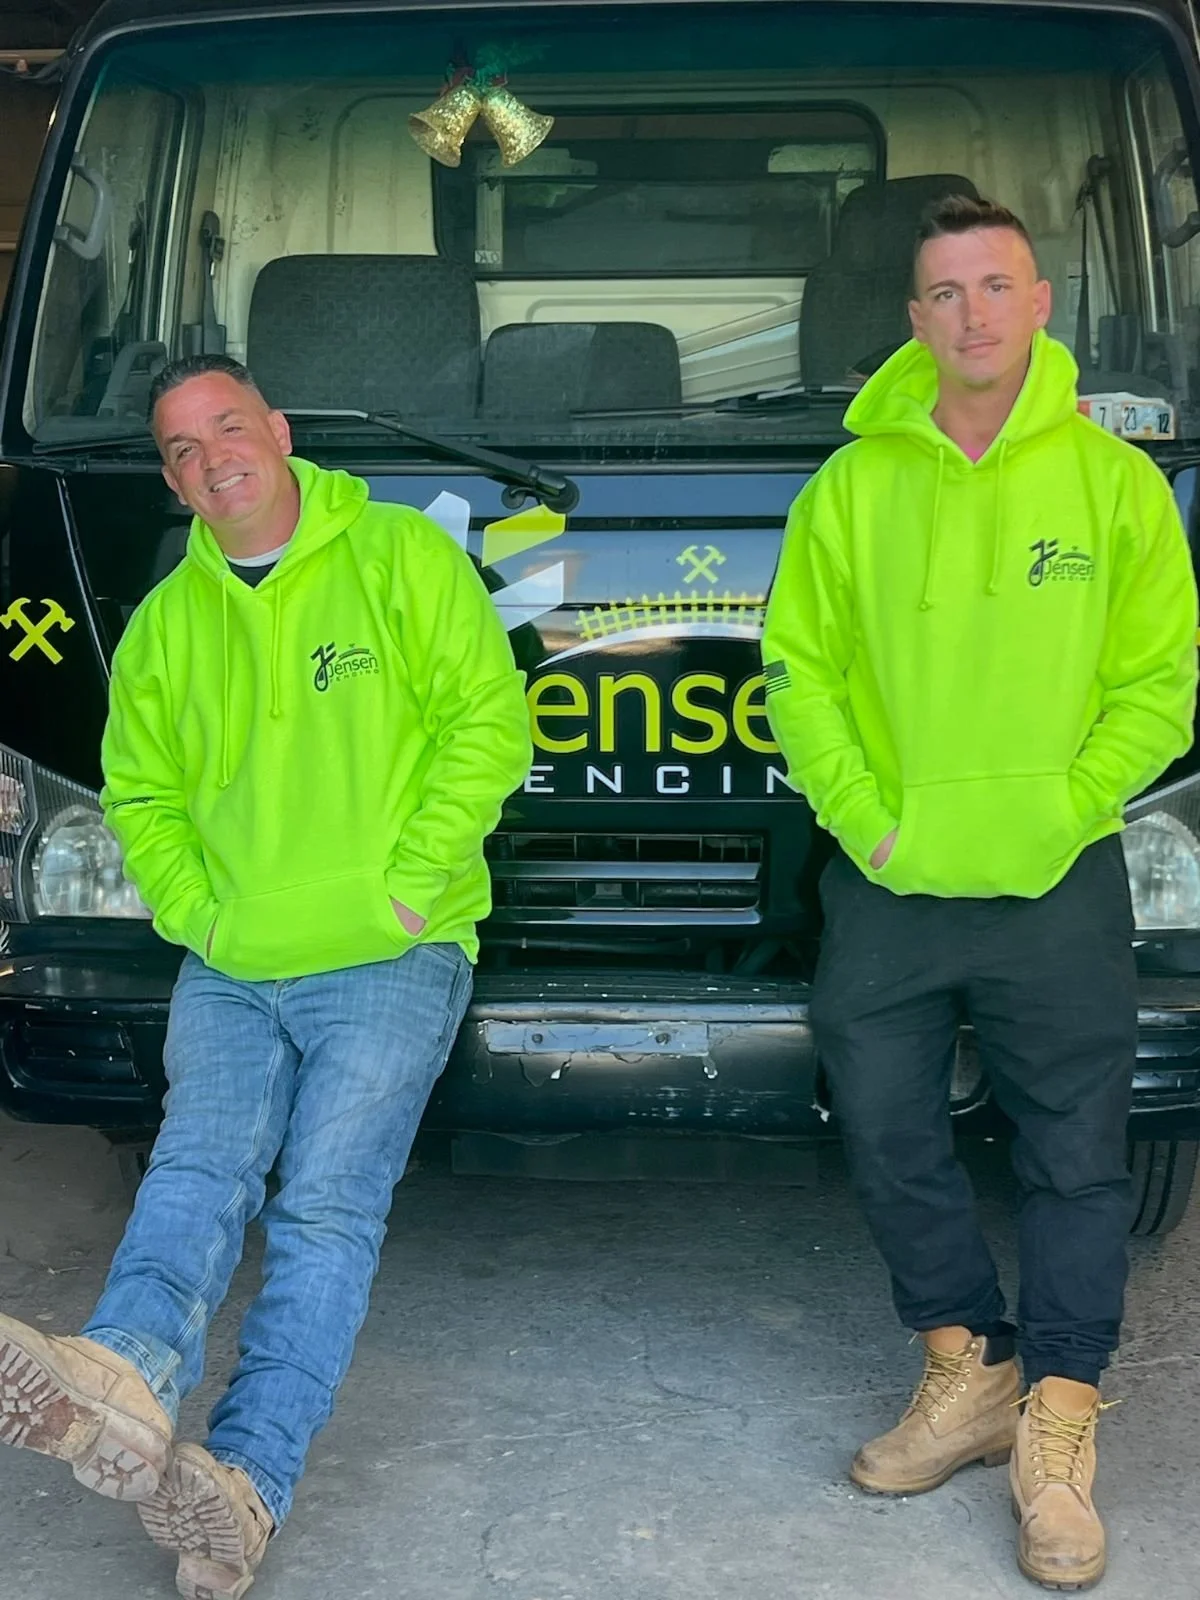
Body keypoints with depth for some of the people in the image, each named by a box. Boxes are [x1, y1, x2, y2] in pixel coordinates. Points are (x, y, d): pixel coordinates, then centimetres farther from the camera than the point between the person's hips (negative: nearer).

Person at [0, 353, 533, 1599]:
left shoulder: (401, 554, 3)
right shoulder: (165, 621, 17)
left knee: (328, 1204, -15)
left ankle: (245, 1483, -25)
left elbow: (488, 719, -3)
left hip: (389, 959, -4)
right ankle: (124, 1381, -38)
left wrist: (408, 883, -9)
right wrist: (193, 911, 3)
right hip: (228, 971, 5)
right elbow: (140, 793, 21)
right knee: (195, 1173, -17)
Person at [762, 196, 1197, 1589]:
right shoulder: (854, 483, 2)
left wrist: (1062, 810, -9)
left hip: (1057, 893, -1)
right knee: (889, 1141, 10)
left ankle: (1055, 1432, 17)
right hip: (888, 889, 2)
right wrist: (865, 819, -7)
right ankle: (970, 1368, 30)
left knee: (1076, 1161, 4)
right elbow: (795, 672, 3)